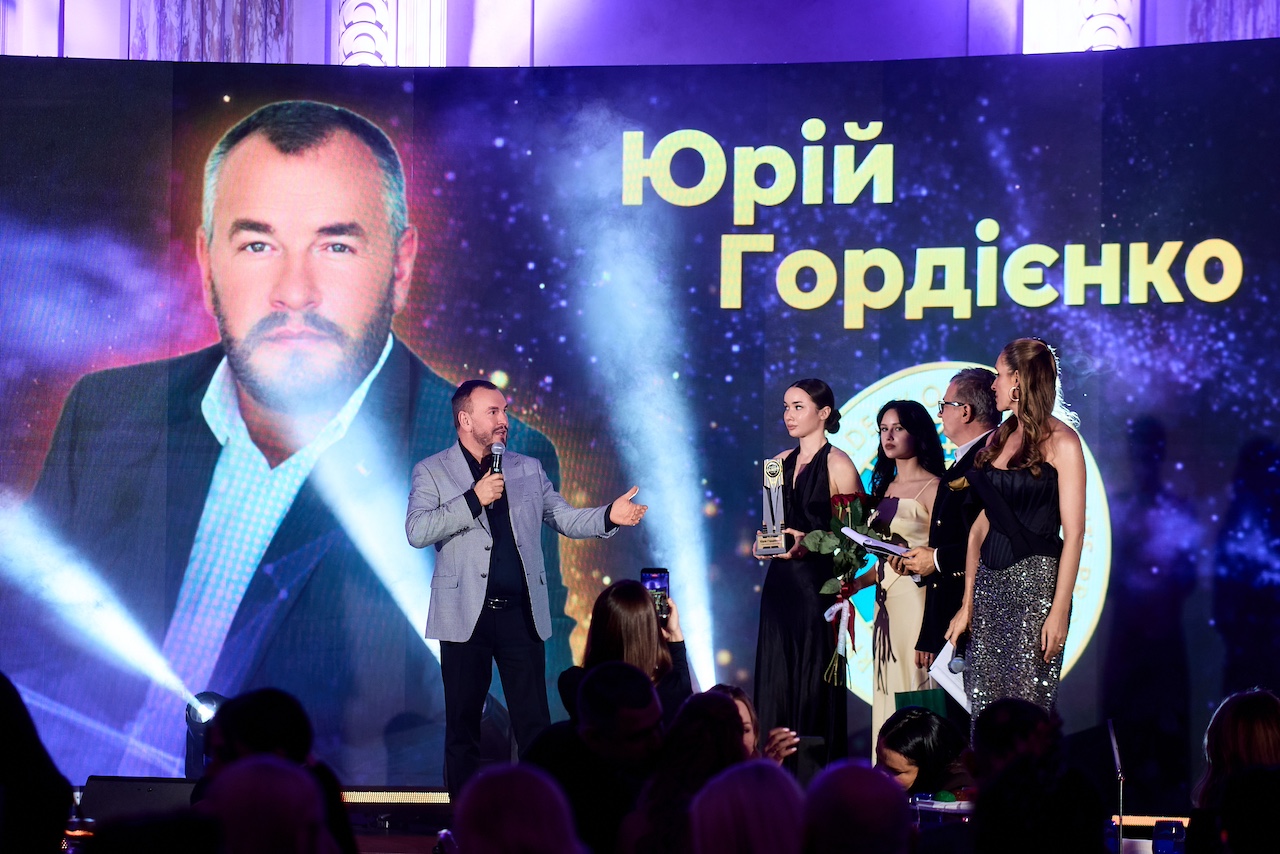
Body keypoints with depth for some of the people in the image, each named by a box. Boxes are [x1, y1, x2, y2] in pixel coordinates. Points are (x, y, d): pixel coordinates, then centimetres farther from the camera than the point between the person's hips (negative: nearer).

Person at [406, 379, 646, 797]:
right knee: (463, 724, 3)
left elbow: (565, 518, 11)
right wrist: (473, 500, -16)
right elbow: (416, 531, -10)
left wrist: (609, 516, -8)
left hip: (522, 613, 2)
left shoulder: (528, 469, 14)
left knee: (535, 723, 0)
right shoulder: (432, 472, 3)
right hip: (466, 614, -2)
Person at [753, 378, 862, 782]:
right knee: (776, 681, 4)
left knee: (814, 682, -7)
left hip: (819, 582, -7)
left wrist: (810, 543, -21)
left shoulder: (837, 464, -6)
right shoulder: (780, 463, 14)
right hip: (780, 582, 7)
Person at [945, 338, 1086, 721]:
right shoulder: (999, 439, 13)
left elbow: (1074, 532, -11)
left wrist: (1060, 610, -17)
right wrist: (967, 603, 11)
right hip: (989, 582, 7)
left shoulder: (1059, 441, -6)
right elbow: (981, 525, 14)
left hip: (1036, 579, -7)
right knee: (984, 709, 4)